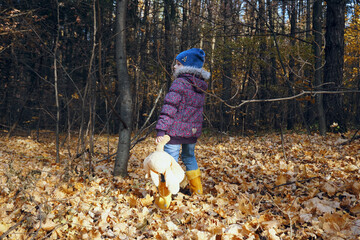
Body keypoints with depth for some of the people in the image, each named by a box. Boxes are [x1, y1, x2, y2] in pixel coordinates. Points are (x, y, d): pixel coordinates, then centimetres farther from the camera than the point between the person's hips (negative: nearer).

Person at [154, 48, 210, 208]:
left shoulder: (179, 83, -12)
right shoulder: (201, 88, 12)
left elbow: (169, 107, -19)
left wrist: (161, 129, -22)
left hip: (176, 130, -8)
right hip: (193, 131, 8)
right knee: (189, 157, 26)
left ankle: (165, 199, -7)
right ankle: (197, 191, 37)